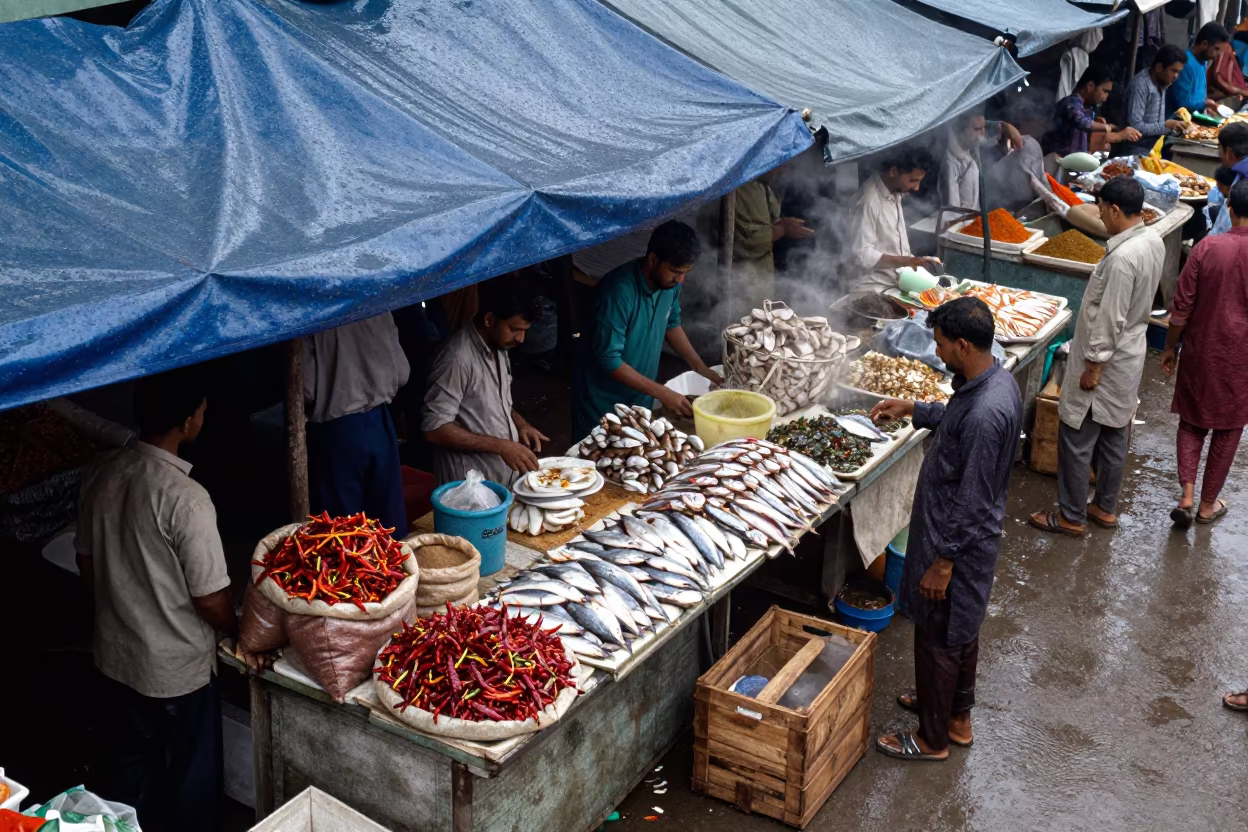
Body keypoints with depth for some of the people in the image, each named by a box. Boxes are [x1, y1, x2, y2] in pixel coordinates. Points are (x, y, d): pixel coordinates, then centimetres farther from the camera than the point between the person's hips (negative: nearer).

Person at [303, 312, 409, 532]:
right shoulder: (379, 310, -1)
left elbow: (306, 388, -15)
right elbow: (401, 374, 4)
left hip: (335, 432, -4)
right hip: (379, 425, 4)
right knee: (389, 515, 16)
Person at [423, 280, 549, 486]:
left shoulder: (498, 347, 4)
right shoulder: (458, 358, -23)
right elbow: (434, 429, -23)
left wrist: (519, 423, 0)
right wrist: (501, 446, -24)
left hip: (505, 476, 8)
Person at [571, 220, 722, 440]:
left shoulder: (670, 282, -8)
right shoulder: (620, 290, -29)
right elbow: (608, 360, -28)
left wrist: (700, 368, 3)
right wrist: (662, 393, -28)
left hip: (640, 396, 6)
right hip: (603, 401, -6)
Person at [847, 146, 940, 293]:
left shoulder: (894, 193, 9)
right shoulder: (869, 200, -20)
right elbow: (862, 255, -24)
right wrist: (905, 261, -29)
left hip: (894, 283, 9)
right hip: (872, 290, -9)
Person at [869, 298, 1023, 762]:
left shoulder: (984, 412, -33)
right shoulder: (995, 380, -3)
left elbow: (971, 501, -28)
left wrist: (942, 562, -21)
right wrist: (912, 410, 14)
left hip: (957, 541, -10)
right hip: (969, 536, 10)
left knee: (938, 637, 8)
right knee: (961, 630, 25)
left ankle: (932, 738, 26)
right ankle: (957, 715, 44)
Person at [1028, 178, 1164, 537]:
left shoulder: (1122, 258, -29)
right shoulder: (1154, 241, 1)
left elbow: (1110, 320, -25)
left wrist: (1094, 366, -17)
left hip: (1107, 360, -9)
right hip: (1131, 355, 9)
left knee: (1076, 439, 3)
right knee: (1113, 437, 20)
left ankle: (1072, 517, 14)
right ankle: (1106, 508, 32)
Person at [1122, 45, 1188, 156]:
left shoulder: (1162, 83, 7)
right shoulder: (1140, 85, -18)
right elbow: (1135, 126, -23)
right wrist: (1166, 126, -21)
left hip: (1154, 145, 9)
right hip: (1136, 149, -9)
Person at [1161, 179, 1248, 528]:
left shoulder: (1207, 248, -12)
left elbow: (1181, 307, -8)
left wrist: (1170, 347, 6)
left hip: (1201, 352, 0)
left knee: (1192, 421, 17)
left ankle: (1187, 496, 3)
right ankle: (1207, 504, 25)